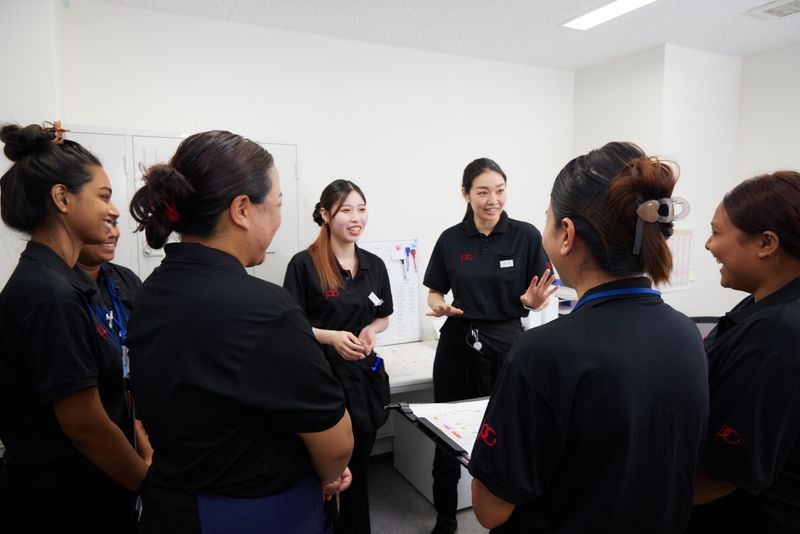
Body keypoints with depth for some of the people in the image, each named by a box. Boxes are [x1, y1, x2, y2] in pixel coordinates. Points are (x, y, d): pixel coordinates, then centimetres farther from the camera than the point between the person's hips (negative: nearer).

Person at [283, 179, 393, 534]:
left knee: (358, 468, 19)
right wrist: (331, 336, -24)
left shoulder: (374, 265, 5)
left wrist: (370, 329, -7)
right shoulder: (304, 264, -11)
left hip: (364, 375, 5)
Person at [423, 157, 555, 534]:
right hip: (457, 344, 2)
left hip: (506, 344, -2)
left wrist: (534, 301, -23)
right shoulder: (450, 239, 1)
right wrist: (440, 306, -13)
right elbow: (435, 292, 9)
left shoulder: (525, 235, -5)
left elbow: (540, 296, -1)